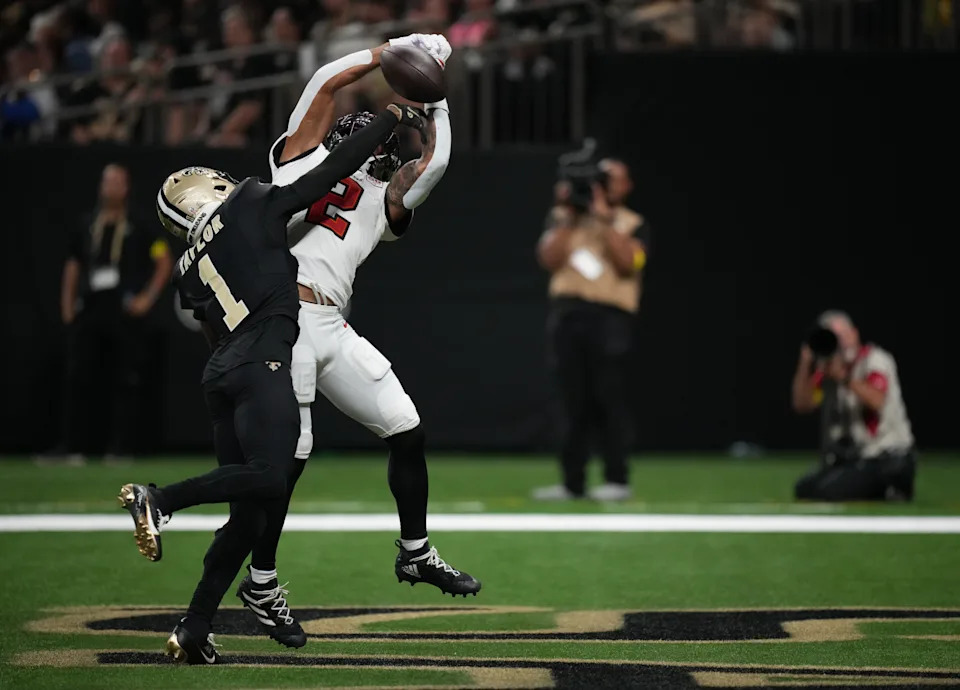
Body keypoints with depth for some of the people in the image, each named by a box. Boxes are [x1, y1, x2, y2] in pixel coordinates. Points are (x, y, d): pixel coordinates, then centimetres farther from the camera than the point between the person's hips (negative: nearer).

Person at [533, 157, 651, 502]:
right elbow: (549, 260, 2)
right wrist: (568, 217, -2)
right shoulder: (563, 218, 16)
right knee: (574, 401, 3)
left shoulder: (633, 224, 8)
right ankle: (572, 482, 5)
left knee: (610, 398, -8)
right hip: (566, 316, 3)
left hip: (610, 317, -3)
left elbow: (627, 263, -10)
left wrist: (604, 218, -9)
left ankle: (617, 479, -5)